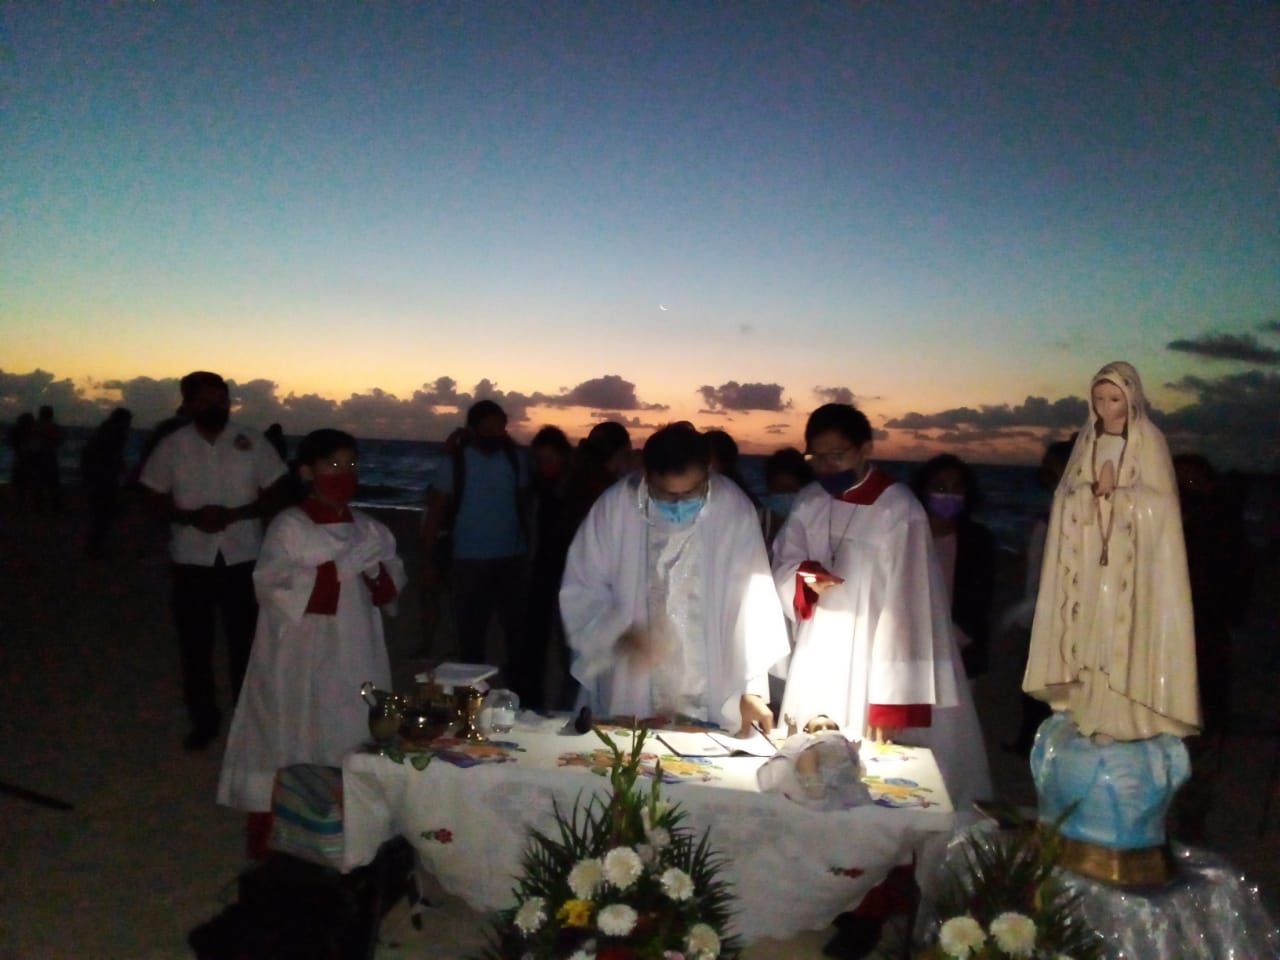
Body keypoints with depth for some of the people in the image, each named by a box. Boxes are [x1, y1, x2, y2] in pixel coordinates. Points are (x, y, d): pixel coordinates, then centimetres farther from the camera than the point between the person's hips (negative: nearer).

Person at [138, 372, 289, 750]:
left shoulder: (251, 443, -3)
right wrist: (190, 517, -15)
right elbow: (156, 499, 5)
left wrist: (233, 515, -17)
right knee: (195, 643, 8)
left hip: (243, 557, -1)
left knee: (244, 640, 7)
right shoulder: (171, 446, 0)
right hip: (192, 559, 1)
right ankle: (204, 720, 23)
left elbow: (275, 493, -1)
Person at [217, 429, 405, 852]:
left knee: (353, 738, 11)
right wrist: (340, 568, -19)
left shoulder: (367, 527, 8)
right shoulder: (289, 526, -9)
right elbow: (271, 586, -18)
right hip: (301, 659, -5)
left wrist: (376, 571, -12)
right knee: (292, 742, 0)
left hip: (355, 656, 5)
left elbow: (394, 582, 11)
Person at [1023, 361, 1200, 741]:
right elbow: (1068, 494, 5)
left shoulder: (1149, 441, -5)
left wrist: (1114, 490, -13)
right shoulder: (1087, 440, 9)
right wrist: (1096, 489, -13)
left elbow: (1157, 500, -9)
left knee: (1127, 627, -6)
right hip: (1091, 552, 4)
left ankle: (1127, 713, 0)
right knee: (1091, 626, 4)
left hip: (1133, 557, -4)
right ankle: (1090, 706, 11)